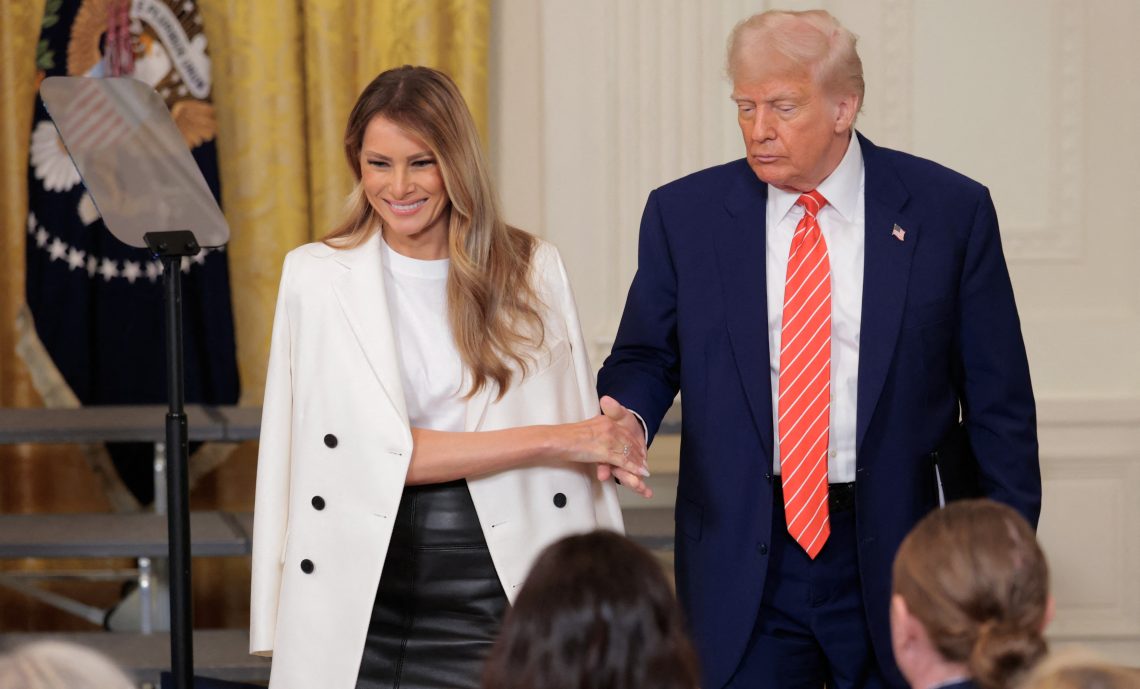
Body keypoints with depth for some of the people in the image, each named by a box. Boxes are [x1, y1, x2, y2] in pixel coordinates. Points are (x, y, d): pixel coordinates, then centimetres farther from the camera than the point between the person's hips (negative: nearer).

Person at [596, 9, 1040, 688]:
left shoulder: (950, 211, 0)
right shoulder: (683, 215, 3)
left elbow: (998, 403, 2)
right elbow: (645, 356, 11)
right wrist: (626, 419, -13)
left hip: (897, 556, -1)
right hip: (743, 563, 1)